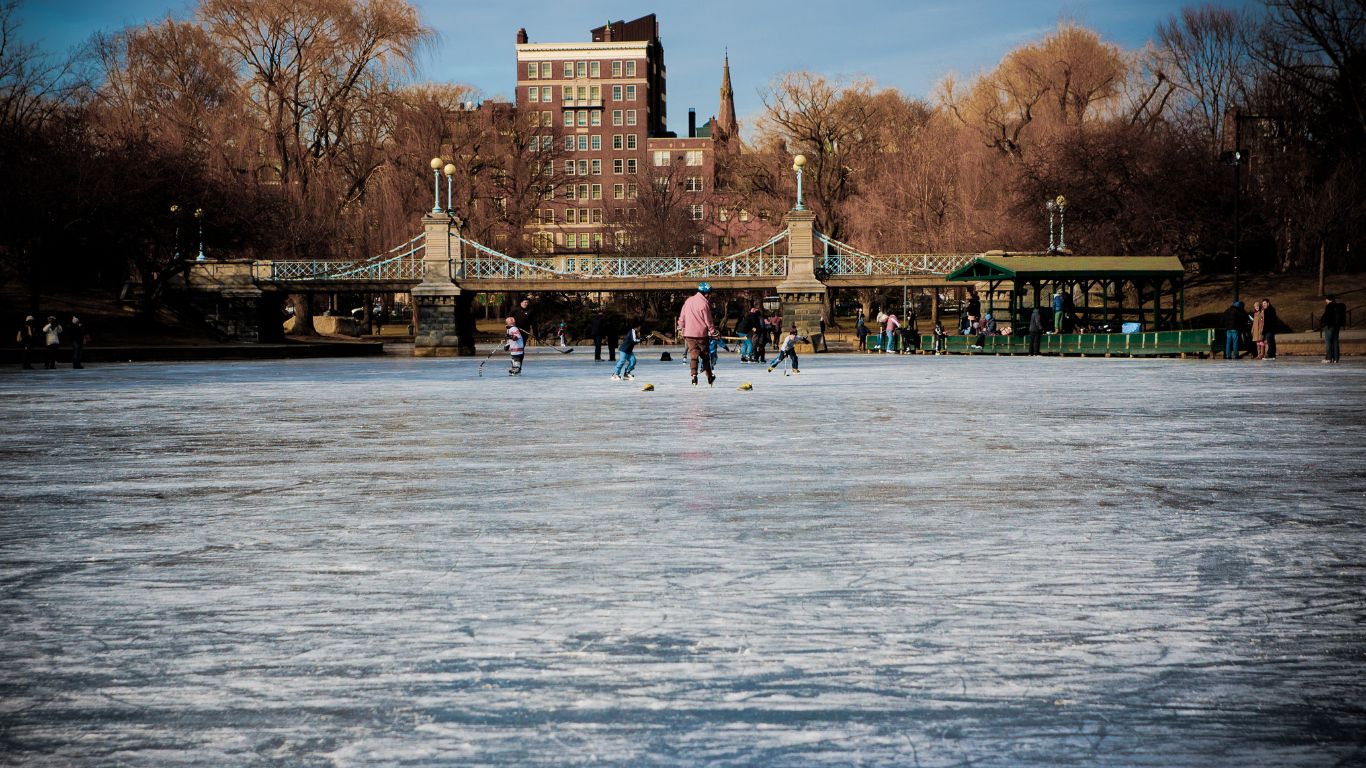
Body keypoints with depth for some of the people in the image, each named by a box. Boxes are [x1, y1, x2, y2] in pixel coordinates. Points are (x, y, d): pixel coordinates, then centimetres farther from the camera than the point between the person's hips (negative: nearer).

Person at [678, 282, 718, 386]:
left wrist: (681, 327, 24)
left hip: (688, 334, 4)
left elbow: (682, 316, 12)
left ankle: (694, 375, -11)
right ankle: (709, 378, 18)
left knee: (693, 354, 6)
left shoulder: (688, 301, 5)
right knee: (705, 355, 9)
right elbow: (708, 320, -9)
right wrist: (713, 331, 2)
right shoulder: (704, 303, -12)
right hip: (701, 334, -4)